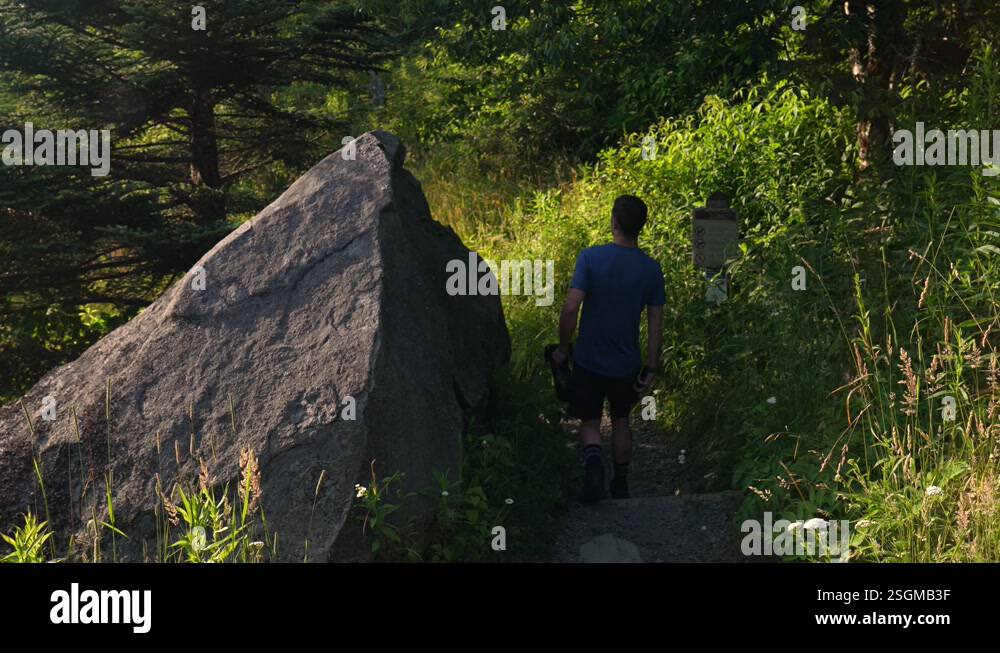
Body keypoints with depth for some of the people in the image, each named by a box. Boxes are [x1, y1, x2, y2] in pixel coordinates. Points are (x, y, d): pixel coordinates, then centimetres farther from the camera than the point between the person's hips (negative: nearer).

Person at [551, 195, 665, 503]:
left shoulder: (591, 257, -16)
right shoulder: (651, 269, -6)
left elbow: (571, 307, -20)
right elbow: (656, 323, -2)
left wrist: (563, 348, -5)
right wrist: (651, 368, 6)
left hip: (589, 359, -2)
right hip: (626, 362, 2)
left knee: (590, 421, 13)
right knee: (621, 422, 22)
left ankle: (593, 461, -16)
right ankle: (621, 484, 30)